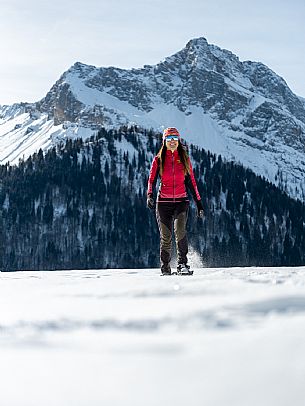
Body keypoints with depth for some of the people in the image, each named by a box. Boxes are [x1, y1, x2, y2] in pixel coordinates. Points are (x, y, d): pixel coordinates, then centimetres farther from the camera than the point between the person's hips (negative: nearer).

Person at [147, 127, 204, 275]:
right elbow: (152, 179, -1)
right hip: (163, 202, 0)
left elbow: (191, 182, 12)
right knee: (166, 236, 0)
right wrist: (150, 195, -20)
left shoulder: (184, 159, 9)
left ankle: (183, 264, -22)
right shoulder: (158, 160, 5)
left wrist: (198, 202, 11)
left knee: (180, 231, -22)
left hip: (181, 201, 0)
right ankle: (165, 268, 13)